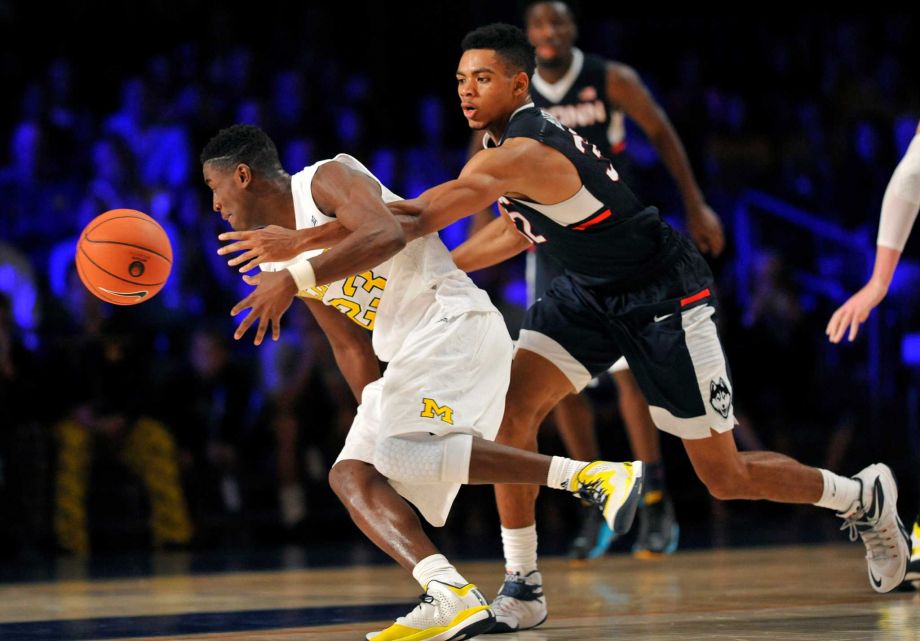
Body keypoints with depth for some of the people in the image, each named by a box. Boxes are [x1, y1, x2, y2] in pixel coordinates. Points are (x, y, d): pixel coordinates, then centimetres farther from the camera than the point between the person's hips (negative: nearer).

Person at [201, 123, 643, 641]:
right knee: (351, 475, -1)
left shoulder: (328, 178, -6)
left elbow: (386, 234, -26)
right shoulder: (284, 257, 20)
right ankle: (451, 600, -17)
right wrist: (375, 412, 20)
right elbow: (351, 346, 26)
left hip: (455, 323, -10)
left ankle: (592, 476, -27)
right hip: (407, 356, 10)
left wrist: (295, 280, -25)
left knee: (406, 453, -28)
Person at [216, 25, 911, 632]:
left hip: (663, 298, -8)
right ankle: (523, 590, -5)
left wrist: (301, 243, -41)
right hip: (588, 291, 8)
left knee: (724, 477, 0)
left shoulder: (527, 155, -31)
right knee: (512, 409, -13)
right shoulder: (504, 142, -1)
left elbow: (418, 217, -39)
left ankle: (865, 496, 25)